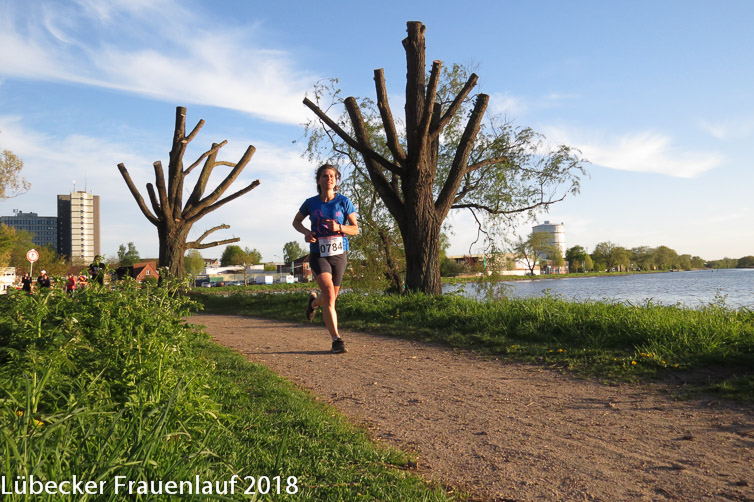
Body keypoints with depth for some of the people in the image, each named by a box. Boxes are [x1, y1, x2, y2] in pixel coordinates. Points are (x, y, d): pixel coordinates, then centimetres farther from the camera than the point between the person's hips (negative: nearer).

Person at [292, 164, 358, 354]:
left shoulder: (343, 201, -1)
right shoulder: (310, 203, 1)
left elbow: (355, 229, 1)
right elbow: (296, 221, 17)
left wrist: (339, 227, -19)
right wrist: (305, 232, -4)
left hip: (339, 254, 2)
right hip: (318, 255, -2)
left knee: (331, 297, 13)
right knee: (329, 294, -20)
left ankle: (314, 301, 50)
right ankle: (336, 339, -15)